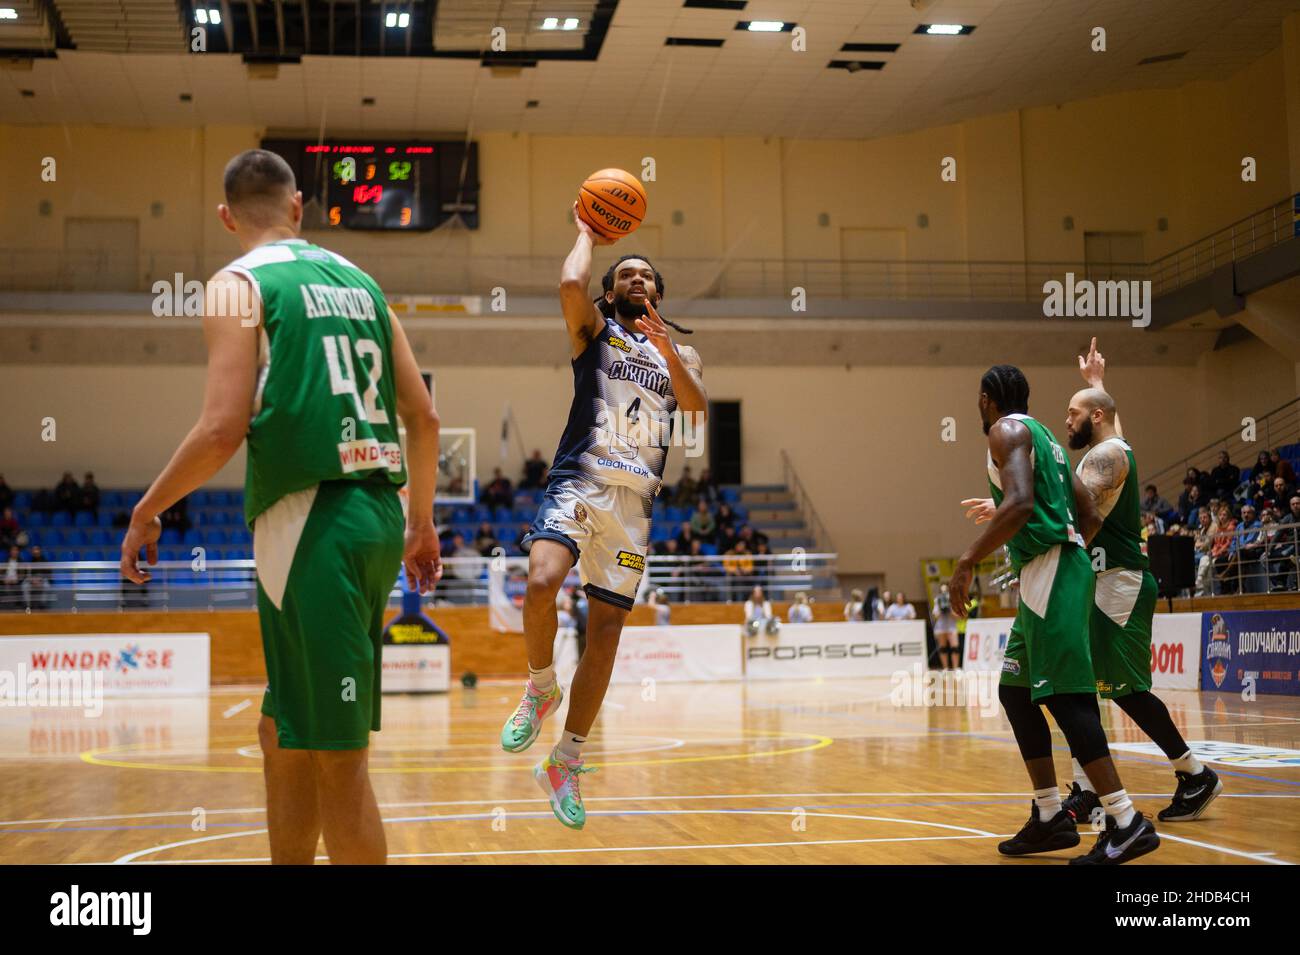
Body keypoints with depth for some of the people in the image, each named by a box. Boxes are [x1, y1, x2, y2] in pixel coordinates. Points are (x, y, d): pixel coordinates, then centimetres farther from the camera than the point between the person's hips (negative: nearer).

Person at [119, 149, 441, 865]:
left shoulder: (238, 285, -3)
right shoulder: (358, 281, 17)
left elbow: (224, 428, -14)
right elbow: (423, 417, 15)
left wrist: (146, 511, 0)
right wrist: (423, 523, 25)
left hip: (310, 520, -7)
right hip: (377, 512, 7)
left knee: (336, 757, -3)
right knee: (284, 732, 19)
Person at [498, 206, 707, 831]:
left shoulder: (681, 353, 20)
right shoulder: (594, 330, 11)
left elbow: (698, 411, 1)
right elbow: (570, 284, -11)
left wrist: (666, 349, -10)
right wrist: (588, 234, 6)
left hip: (634, 499, 3)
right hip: (578, 481, -3)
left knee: (607, 631, 2)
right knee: (541, 584, -30)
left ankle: (565, 764, 14)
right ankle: (541, 688, -1)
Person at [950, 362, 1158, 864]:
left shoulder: (1007, 430, -5)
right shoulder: (1044, 437, 23)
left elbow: (1020, 503, -22)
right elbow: (1090, 515, 21)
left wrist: (968, 560, -20)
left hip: (1050, 572, -10)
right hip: (1051, 574, 10)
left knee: (1065, 694, -13)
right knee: (1015, 691, 14)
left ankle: (1127, 823, -16)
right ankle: (1051, 817, 15)